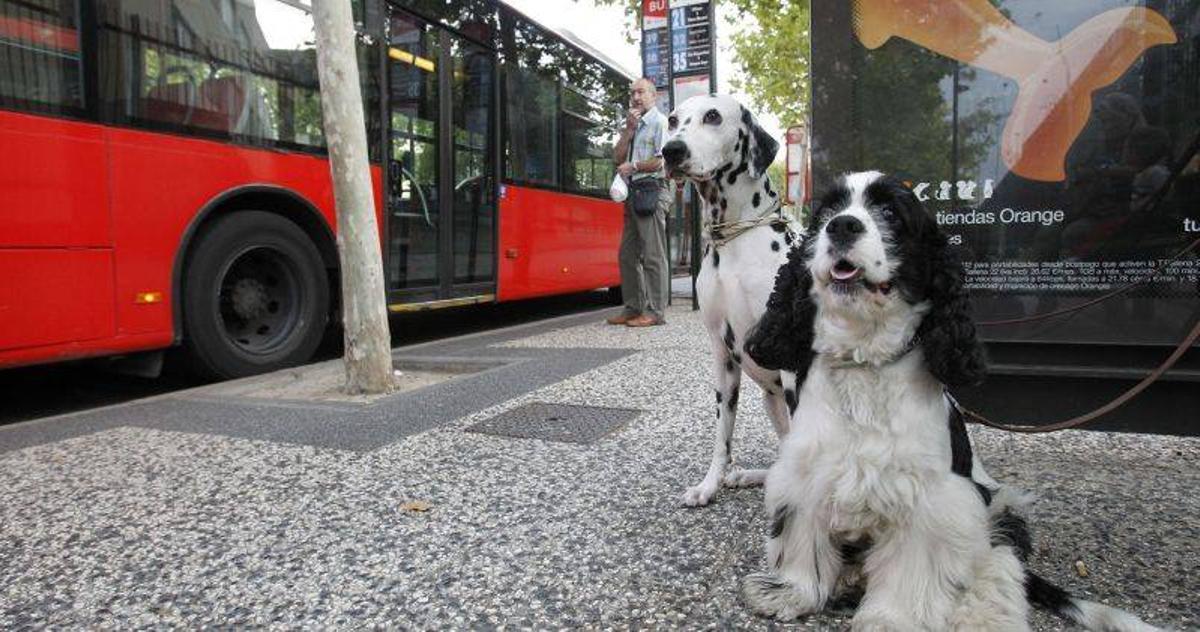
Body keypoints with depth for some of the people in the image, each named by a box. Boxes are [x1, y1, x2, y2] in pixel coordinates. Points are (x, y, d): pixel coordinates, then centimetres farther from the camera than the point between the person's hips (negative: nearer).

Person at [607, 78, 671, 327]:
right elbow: (617, 158, 11)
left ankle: (654, 312, -7)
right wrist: (629, 130, 3)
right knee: (628, 255, 8)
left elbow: (663, 160, -11)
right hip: (633, 193, 8)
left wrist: (633, 166, -4)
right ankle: (633, 308, 14)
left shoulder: (659, 122, -1)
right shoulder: (631, 125, 21)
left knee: (653, 255, -9)